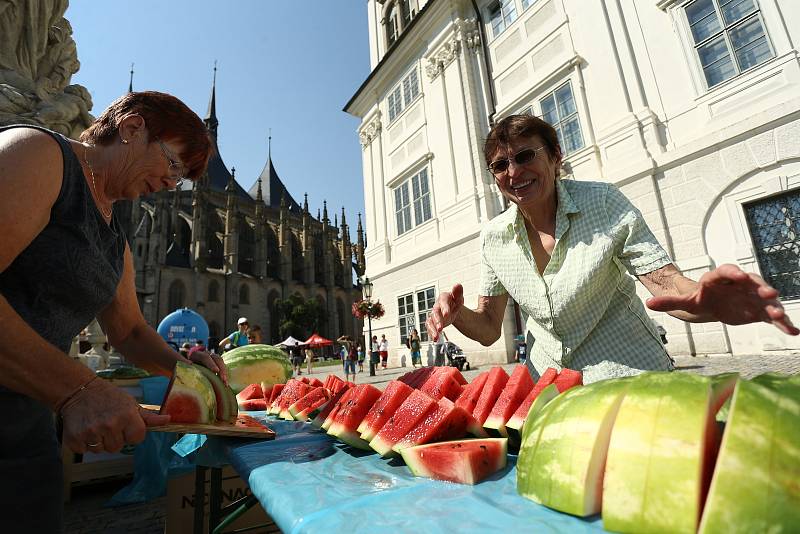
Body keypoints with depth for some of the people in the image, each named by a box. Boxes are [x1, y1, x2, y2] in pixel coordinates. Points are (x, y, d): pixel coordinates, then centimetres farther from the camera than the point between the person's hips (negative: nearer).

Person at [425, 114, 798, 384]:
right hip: (550, 386, 3)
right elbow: (488, 328, -1)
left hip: (627, 377, -2)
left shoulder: (603, 203, -13)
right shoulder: (492, 238, -5)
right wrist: (457, 314, -23)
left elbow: (666, 282, -14)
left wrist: (705, 301, -36)